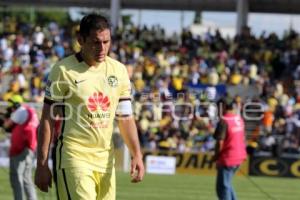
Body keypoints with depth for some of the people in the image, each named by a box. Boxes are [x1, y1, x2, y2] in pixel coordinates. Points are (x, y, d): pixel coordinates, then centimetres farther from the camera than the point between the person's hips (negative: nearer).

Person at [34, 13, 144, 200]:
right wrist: (42, 165, -6)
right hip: (74, 157, -5)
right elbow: (47, 118, -3)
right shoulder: (63, 70, -5)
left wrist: (137, 154, 0)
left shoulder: (119, 71, 9)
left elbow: (126, 118, 13)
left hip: (106, 158, 5)